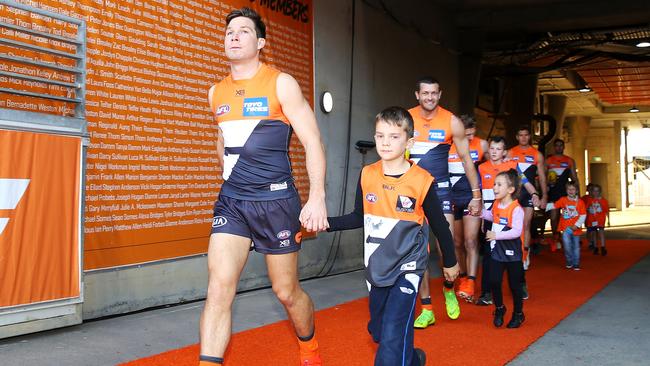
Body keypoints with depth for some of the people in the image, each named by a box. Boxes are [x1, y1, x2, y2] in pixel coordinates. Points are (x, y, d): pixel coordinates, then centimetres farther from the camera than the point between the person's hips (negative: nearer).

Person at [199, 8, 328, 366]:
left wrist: (317, 198, -18)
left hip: (276, 201, -3)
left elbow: (313, 142, -8)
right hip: (231, 201, 4)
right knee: (218, 287, -11)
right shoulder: (216, 93, 9)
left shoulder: (281, 84, -5)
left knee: (287, 292, 9)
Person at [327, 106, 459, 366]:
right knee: (379, 332, 17)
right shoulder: (367, 175, -3)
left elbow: (439, 225, 0)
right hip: (377, 267, 5)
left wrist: (450, 262, 10)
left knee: (393, 335, -15)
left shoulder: (421, 181, -13)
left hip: (407, 268, -5)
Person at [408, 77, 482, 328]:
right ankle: (426, 309, 11)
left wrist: (476, 195, 6)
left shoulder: (452, 122, -3)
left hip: (440, 189, -1)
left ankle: (449, 289, 21)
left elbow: (466, 159, 5)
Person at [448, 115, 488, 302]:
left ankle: (470, 284, -19)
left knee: (470, 241, -14)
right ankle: (463, 278, 27)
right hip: (452, 200, 2)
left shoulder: (482, 144, -1)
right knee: (457, 243, 11)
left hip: (472, 198, -2)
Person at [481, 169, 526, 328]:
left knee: (514, 284, 8)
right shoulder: (496, 204, 3)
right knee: (494, 281, 2)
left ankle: (518, 314, 27)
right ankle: (499, 309, 25)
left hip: (512, 254, -5)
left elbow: (517, 231, -28)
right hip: (496, 252, 5)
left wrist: (497, 235, -31)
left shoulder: (516, 209, -19)